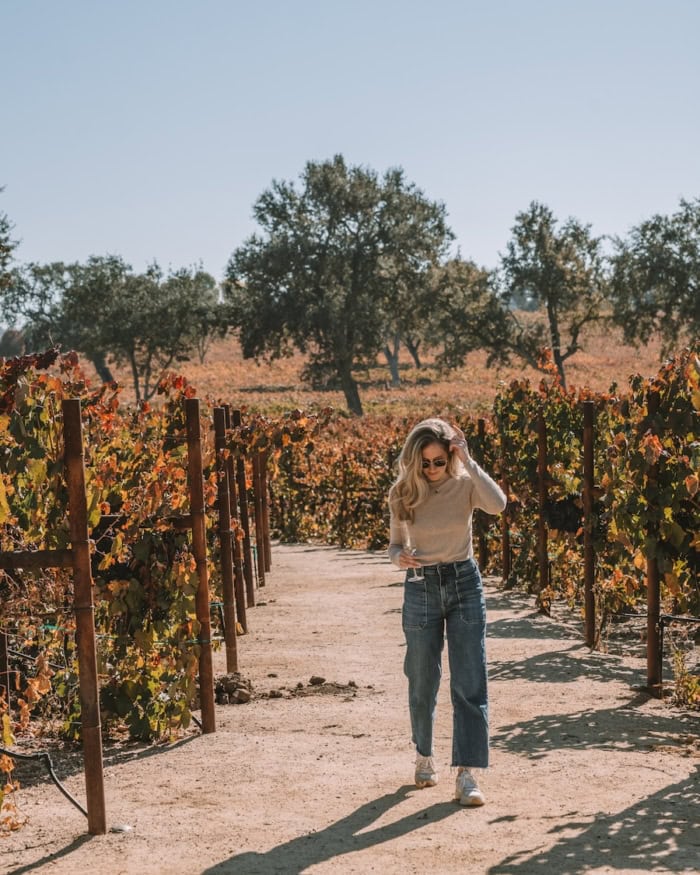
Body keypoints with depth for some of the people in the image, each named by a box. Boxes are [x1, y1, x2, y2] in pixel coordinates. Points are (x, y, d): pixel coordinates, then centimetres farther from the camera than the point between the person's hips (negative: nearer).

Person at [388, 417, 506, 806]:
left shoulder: (465, 485, -7)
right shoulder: (403, 493, -3)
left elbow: (498, 504, -27)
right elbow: (395, 543, 7)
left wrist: (469, 461, -27)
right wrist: (400, 557, -16)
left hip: (464, 584, -1)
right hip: (421, 588, 1)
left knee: (471, 683, -6)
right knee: (423, 683, 10)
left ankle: (467, 774, -4)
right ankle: (425, 756, 33)